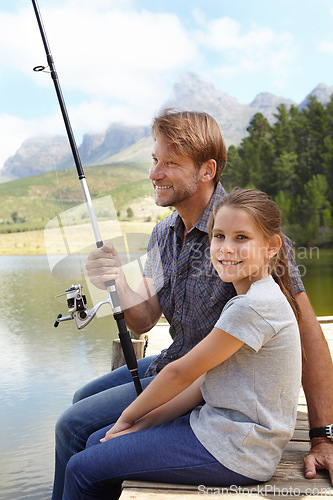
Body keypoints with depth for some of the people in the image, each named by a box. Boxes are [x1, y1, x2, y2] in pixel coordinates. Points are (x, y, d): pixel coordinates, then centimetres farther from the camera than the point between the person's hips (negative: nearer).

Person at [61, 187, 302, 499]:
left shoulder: (254, 306, -23)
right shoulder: (253, 297, 9)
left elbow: (180, 373, -16)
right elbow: (206, 381, 8)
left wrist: (128, 417, 0)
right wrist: (143, 424, 2)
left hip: (235, 452, -10)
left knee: (84, 470, -6)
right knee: (98, 442, 15)